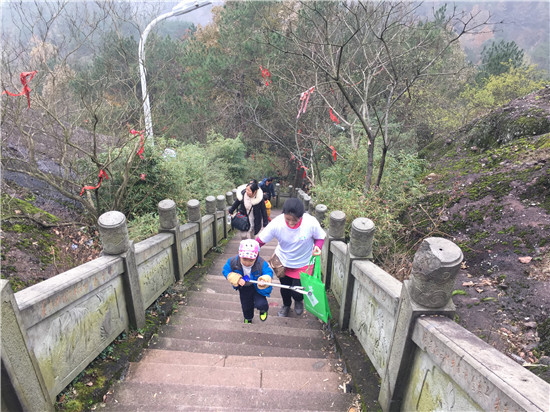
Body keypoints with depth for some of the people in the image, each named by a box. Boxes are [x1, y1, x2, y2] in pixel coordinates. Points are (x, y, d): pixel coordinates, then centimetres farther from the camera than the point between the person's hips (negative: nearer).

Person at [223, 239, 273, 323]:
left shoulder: (262, 264, -35)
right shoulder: (233, 262, -30)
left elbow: (269, 273, -20)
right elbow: (226, 271, -15)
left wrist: (264, 280, -43)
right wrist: (237, 279, -29)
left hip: (257, 287, -3)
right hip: (244, 287, 3)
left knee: (260, 304, -19)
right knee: (246, 305, 23)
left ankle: (263, 310, 23)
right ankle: (248, 319, 59)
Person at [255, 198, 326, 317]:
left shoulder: (311, 222, -29)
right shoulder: (276, 223, -29)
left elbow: (320, 237, -10)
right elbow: (260, 240, -19)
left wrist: (317, 246, -30)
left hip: (303, 263, -1)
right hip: (283, 261, 2)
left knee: (296, 292, 3)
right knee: (284, 288, 22)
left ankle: (299, 301, 46)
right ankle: (286, 305, 60)